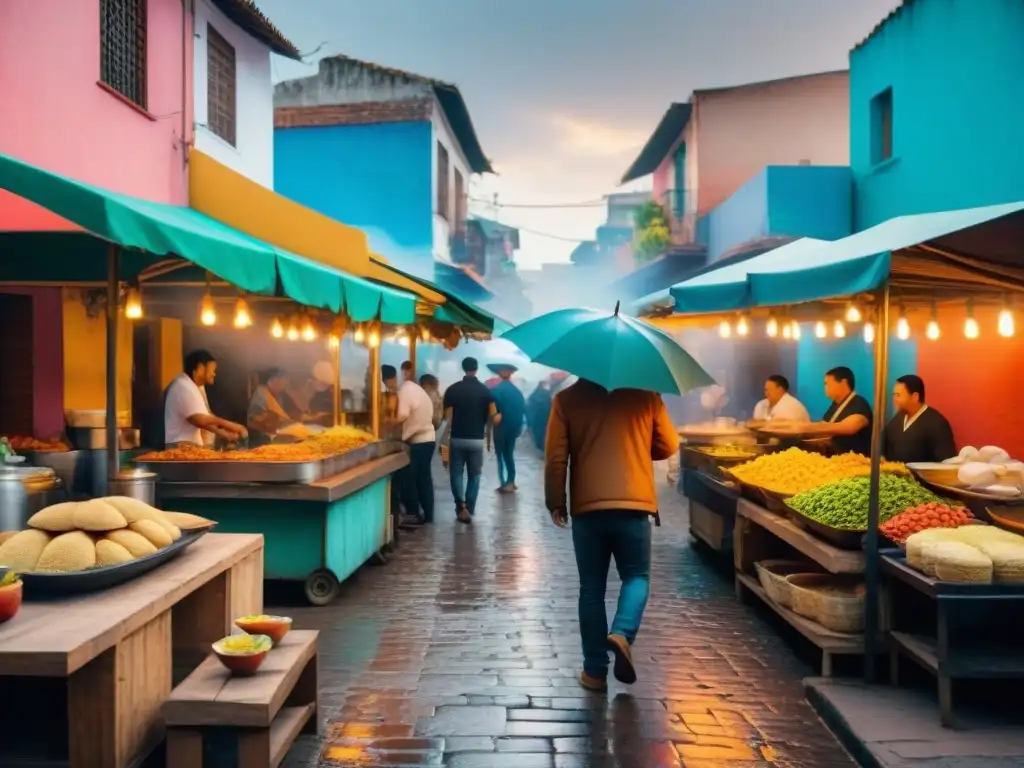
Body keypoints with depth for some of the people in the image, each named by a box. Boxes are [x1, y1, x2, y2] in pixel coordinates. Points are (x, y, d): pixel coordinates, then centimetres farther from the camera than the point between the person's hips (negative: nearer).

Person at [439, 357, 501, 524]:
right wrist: (499, 416, 16)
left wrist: (443, 440, 4)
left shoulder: (452, 389, -4)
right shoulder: (485, 391, -2)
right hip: (477, 440, 0)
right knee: (474, 475, 12)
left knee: (456, 473, 11)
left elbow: (447, 417, -7)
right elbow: (494, 419, -5)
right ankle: (469, 510, 11)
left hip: (457, 439, 0)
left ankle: (461, 505, -7)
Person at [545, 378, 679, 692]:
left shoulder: (567, 399, 0)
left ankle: (595, 670, 14)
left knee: (592, 588, 11)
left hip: (587, 507, 0)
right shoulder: (645, 396, 3)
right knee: (636, 576, 17)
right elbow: (668, 446, 8)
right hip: (634, 505, 0)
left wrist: (555, 502, 6)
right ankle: (622, 633, -9)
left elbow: (555, 457, -3)